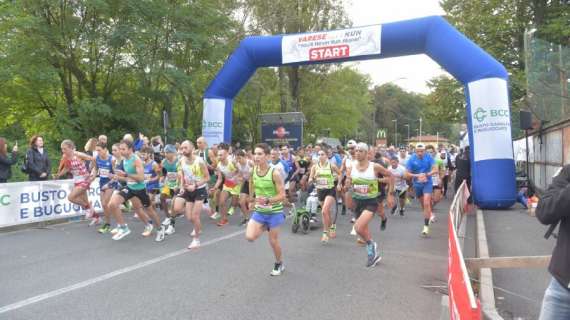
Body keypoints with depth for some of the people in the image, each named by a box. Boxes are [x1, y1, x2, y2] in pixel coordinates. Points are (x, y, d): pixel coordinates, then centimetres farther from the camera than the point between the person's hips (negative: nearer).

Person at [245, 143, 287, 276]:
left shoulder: (275, 173, -20)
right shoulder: (253, 171, -5)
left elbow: (282, 196, -20)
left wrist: (267, 200, -33)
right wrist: (252, 197, 20)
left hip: (274, 212, -4)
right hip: (259, 211, 4)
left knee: (273, 241, 7)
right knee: (250, 237, -12)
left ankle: (279, 264, 34)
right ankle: (265, 227, 20)